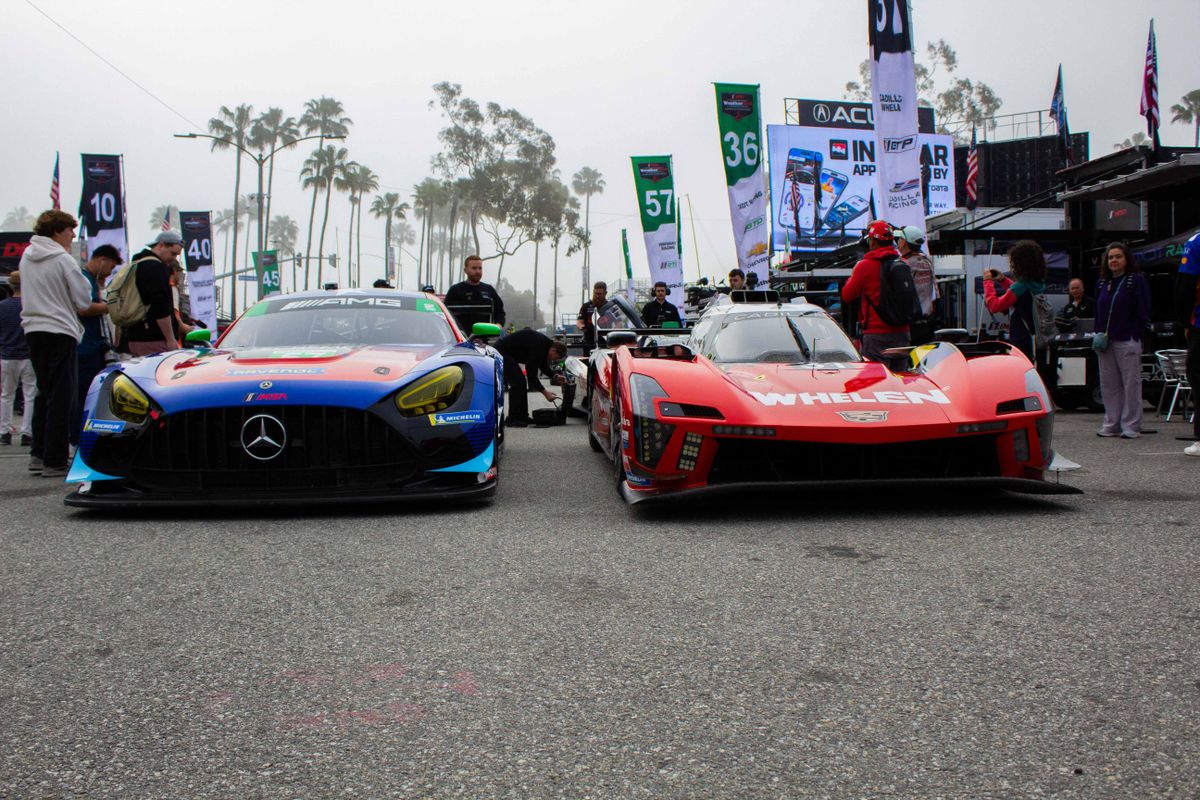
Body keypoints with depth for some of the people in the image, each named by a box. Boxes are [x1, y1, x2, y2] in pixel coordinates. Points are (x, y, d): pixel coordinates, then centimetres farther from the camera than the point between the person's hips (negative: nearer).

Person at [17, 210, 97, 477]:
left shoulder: (26, 256, 11)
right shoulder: (64, 260, -11)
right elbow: (84, 301, -10)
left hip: (33, 330, 7)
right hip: (60, 332, -7)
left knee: (44, 392, 17)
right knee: (61, 397, -3)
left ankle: (38, 454, 19)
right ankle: (54, 461, -2)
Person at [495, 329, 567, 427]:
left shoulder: (545, 343, 4)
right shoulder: (538, 347, -26)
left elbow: (544, 367, 17)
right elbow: (531, 374, -25)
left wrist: (555, 377, 1)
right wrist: (544, 392, -22)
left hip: (509, 353, 11)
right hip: (502, 352, -11)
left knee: (521, 381, 10)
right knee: (516, 382, -14)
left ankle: (522, 416, 13)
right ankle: (513, 419, -10)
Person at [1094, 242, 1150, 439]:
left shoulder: (1136, 280, -2)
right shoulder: (1102, 283, 15)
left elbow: (1143, 313, -7)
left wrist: (1134, 336, -14)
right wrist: (1099, 334, 6)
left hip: (1127, 341, -6)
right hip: (1105, 341, 6)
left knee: (1131, 384, -3)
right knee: (1108, 385, 8)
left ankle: (1131, 426, 1)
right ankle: (1112, 424, 14)